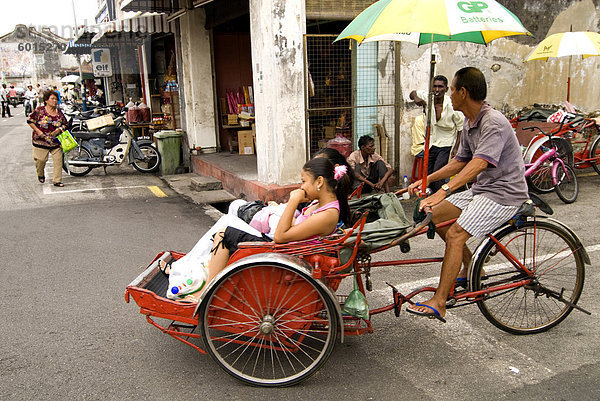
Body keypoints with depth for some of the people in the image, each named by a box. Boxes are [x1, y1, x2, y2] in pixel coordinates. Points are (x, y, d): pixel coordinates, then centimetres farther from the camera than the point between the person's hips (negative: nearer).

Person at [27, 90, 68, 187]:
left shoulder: (59, 112, 7)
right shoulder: (40, 111, -4)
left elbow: (65, 124, 15)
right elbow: (30, 121, -2)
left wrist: (60, 129, -5)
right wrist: (38, 131, -11)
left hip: (56, 142, 3)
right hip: (41, 141, -3)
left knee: (58, 161, -5)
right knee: (41, 160, 3)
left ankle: (57, 180, 4)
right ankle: (40, 175, 33)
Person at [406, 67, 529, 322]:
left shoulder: (494, 123, -21)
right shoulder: (469, 123, 9)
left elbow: (479, 163, -35)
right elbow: (460, 162, 16)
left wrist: (444, 191, -45)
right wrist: (425, 181, 9)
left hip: (504, 193, -10)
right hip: (482, 188, 10)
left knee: (456, 234, -22)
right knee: (435, 216, 5)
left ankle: (438, 303, -18)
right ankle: (471, 267, 22)